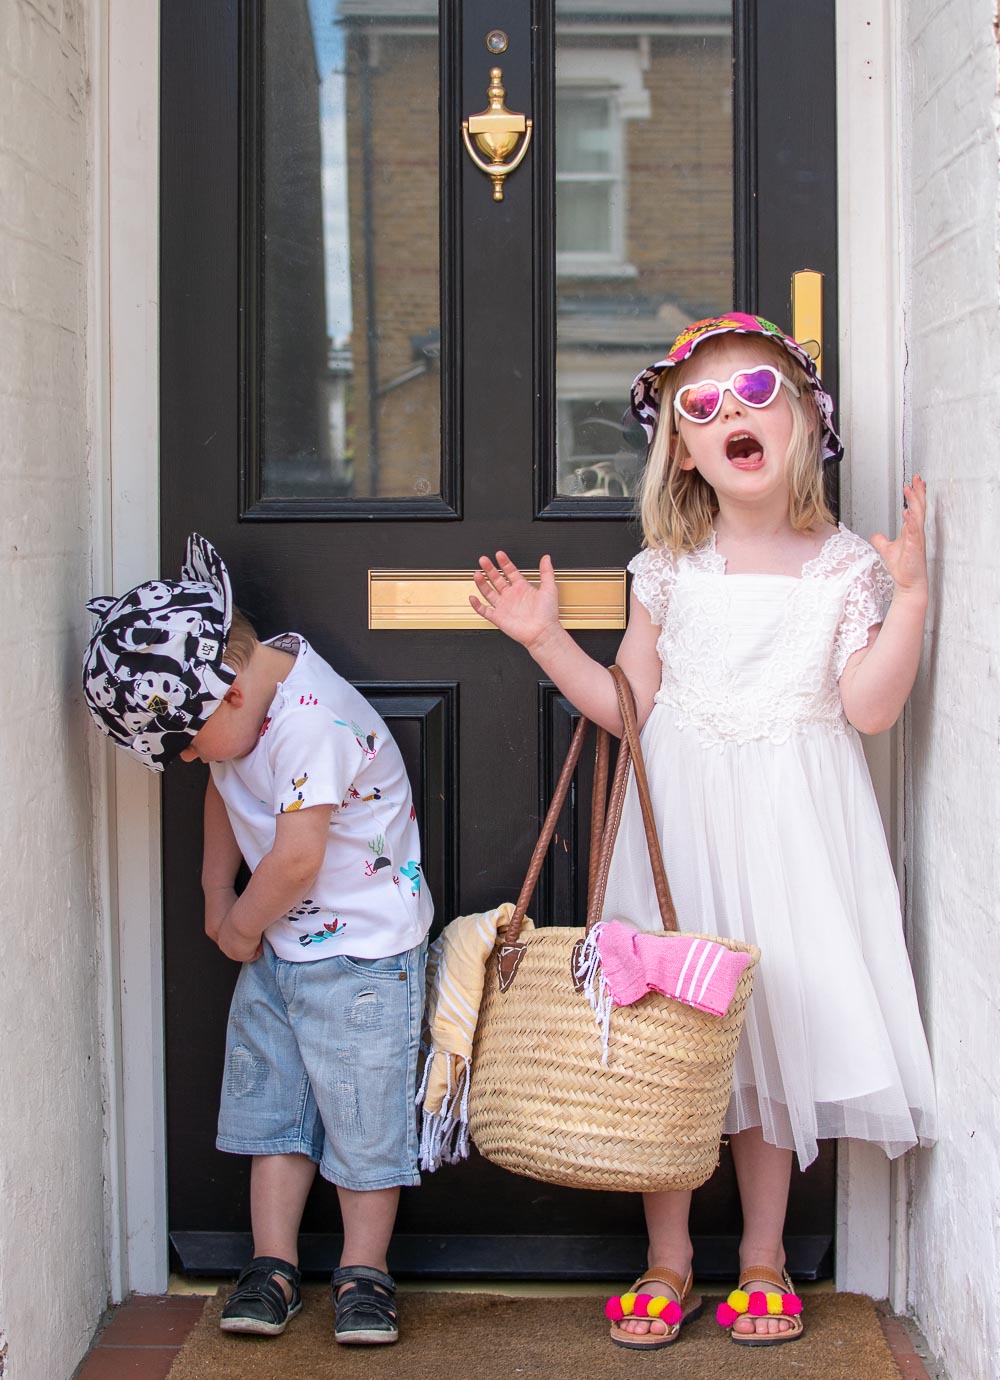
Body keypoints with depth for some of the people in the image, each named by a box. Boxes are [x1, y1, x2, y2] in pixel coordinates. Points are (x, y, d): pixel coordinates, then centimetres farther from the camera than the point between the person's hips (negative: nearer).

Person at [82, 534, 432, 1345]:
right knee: (272, 1102, 11)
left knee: (362, 1114, 2)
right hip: (278, 945, 8)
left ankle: (365, 1272, 17)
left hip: (362, 951, -8)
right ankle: (274, 1265, 21)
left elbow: (297, 857, -28)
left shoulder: (314, 722, -29)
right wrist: (216, 896, 10)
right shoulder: (242, 695, -1)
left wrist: (243, 924, -11)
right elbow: (226, 792, 18)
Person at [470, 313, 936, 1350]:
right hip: (680, 816, 1)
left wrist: (909, 594, -15)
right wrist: (546, 639, -2)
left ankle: (762, 1257, 22)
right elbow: (630, 705, 6)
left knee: (776, 1027, 5)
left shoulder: (845, 566, -1)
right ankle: (667, 1260, 17)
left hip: (792, 827, -1)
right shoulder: (669, 568, 3)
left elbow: (869, 708, -10)